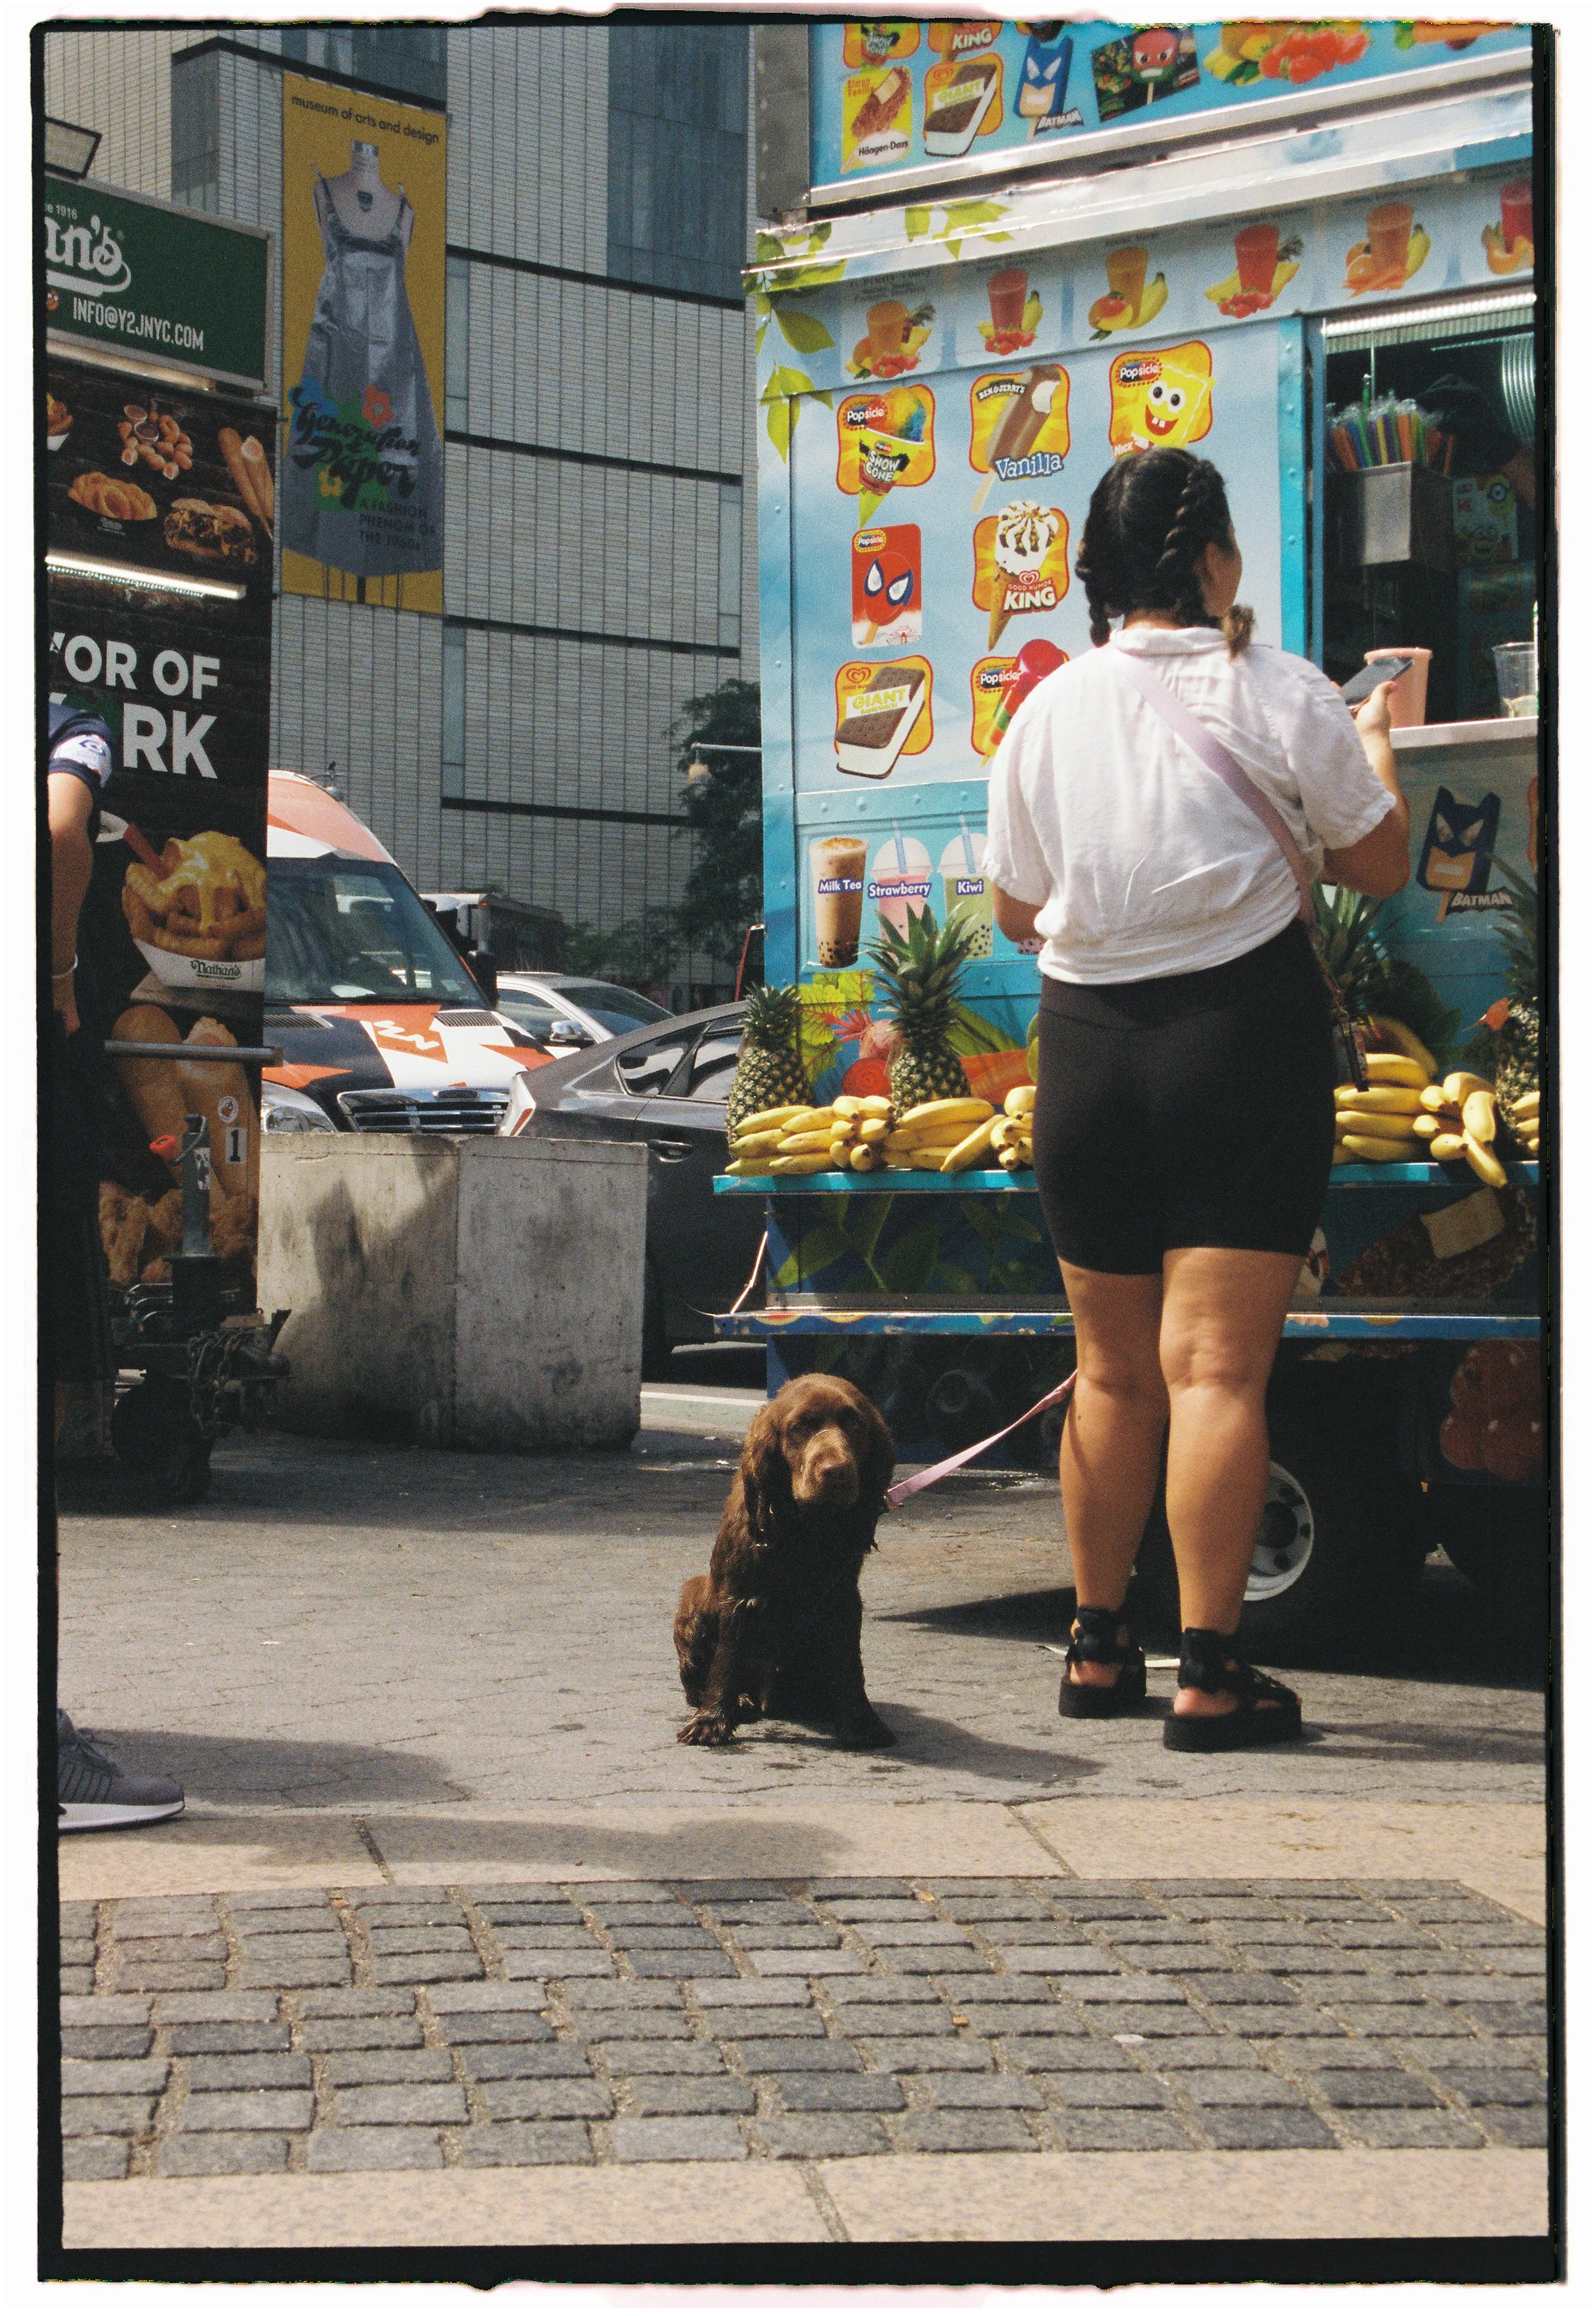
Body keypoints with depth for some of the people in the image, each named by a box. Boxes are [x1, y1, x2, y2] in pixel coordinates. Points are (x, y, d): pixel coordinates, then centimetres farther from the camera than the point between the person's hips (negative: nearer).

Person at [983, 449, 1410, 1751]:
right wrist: (1375, 756, 23)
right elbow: (1381, 867, 5)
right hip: (1243, 1034, -3)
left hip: (1085, 1045, 4)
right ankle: (1212, 1672, -7)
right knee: (1217, 1366, -6)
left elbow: (1018, 913, 10)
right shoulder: (1282, 697, -6)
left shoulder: (1048, 711, 3)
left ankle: (1098, 1650, 21)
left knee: (1114, 1372, 14)